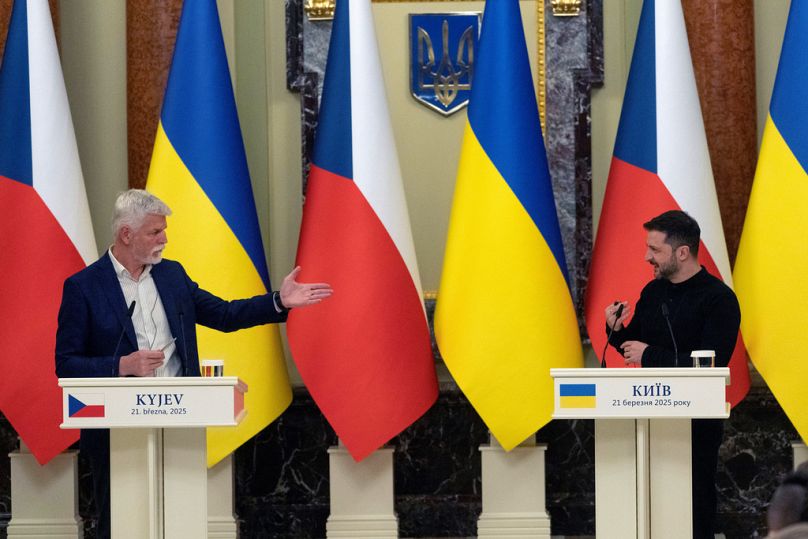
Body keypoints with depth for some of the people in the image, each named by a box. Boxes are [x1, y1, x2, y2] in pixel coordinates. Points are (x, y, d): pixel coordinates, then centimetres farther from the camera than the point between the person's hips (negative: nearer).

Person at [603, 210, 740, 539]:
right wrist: (617, 331, -2)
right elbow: (635, 346, 21)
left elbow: (710, 365, -20)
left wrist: (650, 355, -16)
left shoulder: (719, 299, -11)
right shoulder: (653, 292, 10)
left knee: (694, 511, -1)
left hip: (696, 423, -6)